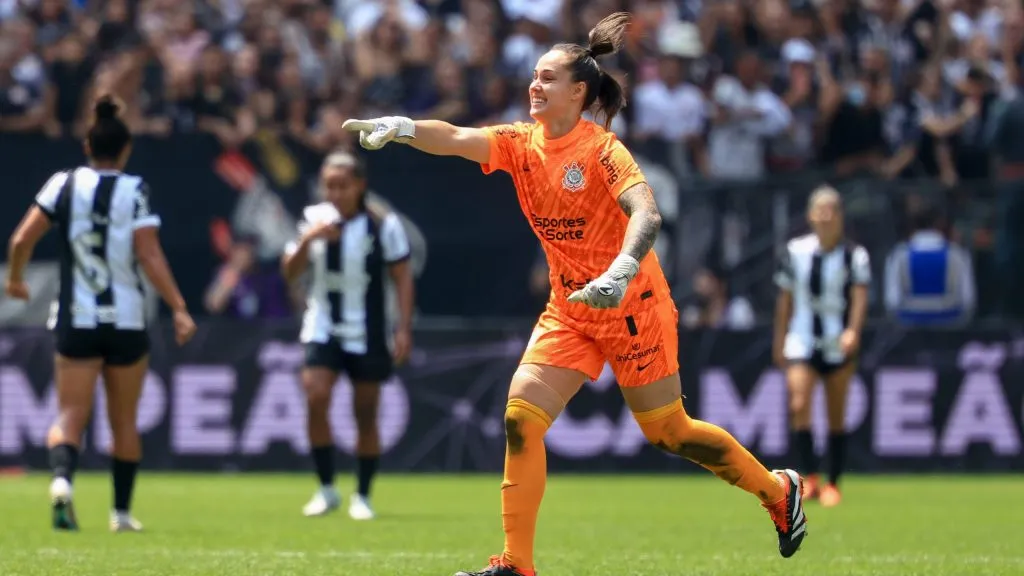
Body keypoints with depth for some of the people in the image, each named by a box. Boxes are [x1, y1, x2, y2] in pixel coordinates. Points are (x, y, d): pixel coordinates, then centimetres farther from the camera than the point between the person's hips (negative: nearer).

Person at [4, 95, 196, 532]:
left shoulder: (65, 184, -1)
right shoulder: (134, 190, -7)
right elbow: (150, 257, -14)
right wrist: (179, 309, -12)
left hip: (75, 321, 1)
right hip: (126, 320, -1)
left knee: (70, 415, 0)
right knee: (124, 421, 14)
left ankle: (62, 478, -29)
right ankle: (122, 511, 19)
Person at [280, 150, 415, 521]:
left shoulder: (384, 225, -5)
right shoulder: (314, 219, 1)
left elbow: (402, 277, -1)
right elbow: (290, 273, 0)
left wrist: (404, 328, -8)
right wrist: (306, 240, -19)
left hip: (367, 334, -1)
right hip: (323, 328, 1)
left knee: (365, 415, 3)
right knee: (315, 398, -18)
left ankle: (362, 496, 17)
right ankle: (326, 488, -6)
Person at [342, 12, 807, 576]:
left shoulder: (601, 149, -15)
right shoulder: (520, 144, 1)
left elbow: (646, 213, -29)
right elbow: (456, 139, -16)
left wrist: (620, 273, -47)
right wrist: (402, 127, -36)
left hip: (633, 308, -5)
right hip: (569, 312, 5)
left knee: (669, 432, 5)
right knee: (520, 417, -10)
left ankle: (779, 490, 28)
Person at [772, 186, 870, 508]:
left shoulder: (854, 255, -4)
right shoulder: (795, 251, 3)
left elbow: (860, 295, -16)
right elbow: (785, 299, 11)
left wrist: (853, 331, -32)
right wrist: (779, 340, 11)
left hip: (838, 346, -1)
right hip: (802, 342, 1)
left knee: (836, 418, 4)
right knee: (798, 405, -18)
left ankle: (832, 484, 15)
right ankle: (810, 478, -12)